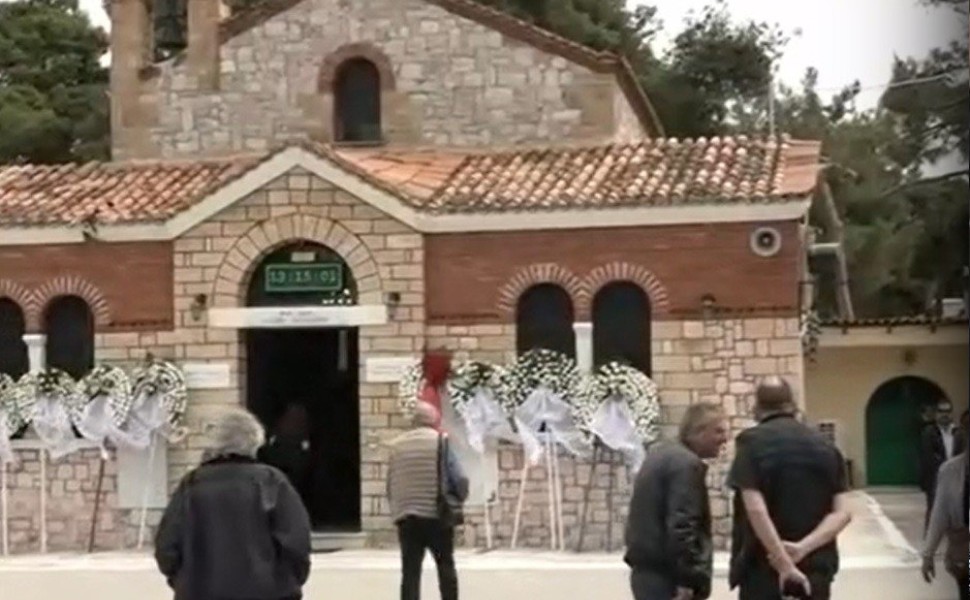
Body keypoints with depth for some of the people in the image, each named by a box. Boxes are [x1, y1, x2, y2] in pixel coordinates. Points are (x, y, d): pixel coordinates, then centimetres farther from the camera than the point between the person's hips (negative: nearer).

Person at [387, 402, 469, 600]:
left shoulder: (397, 445, 6)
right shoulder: (441, 442, -3)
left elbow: (390, 486, 7)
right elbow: (460, 480, -6)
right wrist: (458, 499, 13)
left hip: (406, 517, 2)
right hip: (437, 516, -2)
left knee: (410, 571, 3)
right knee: (446, 566, 14)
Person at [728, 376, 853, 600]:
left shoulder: (752, 442, -6)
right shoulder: (824, 446, 8)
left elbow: (755, 509, -17)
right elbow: (842, 512, -1)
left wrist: (784, 564, -17)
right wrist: (803, 548, -12)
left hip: (764, 570, -4)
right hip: (816, 569, 4)